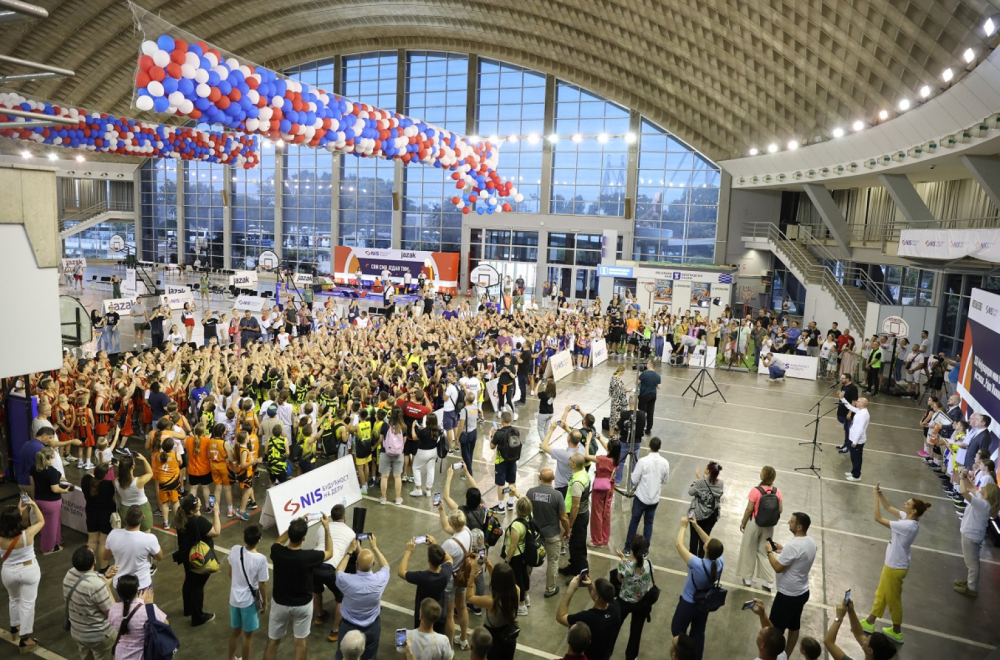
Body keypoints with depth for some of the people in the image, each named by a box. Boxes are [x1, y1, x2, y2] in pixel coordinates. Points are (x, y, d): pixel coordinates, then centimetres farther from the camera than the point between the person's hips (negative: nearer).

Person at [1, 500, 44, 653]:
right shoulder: (27, 534, -26)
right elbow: (41, 521, -7)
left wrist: (18, 510, 6)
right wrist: (34, 505, -1)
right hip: (29, 570, -3)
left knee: (14, 599, 28)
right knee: (27, 603, 8)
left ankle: (15, 627, 47)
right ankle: (24, 639, 13)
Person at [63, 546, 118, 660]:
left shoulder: (69, 574, -11)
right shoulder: (97, 584, -34)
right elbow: (111, 612, -21)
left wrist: (104, 577, 5)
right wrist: (107, 586, -14)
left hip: (76, 632, 7)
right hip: (98, 636, -7)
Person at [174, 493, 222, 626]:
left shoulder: (181, 518, -8)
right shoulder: (198, 521, -34)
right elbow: (216, 532, -27)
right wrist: (215, 513, -25)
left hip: (186, 555, 8)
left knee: (189, 581, 25)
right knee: (198, 585, 6)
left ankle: (188, 609, 45)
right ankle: (198, 617, 20)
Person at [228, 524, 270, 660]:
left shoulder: (234, 550, -12)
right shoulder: (260, 559, -25)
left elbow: (230, 573, 5)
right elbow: (262, 584, -16)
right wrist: (265, 603, 0)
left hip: (234, 598, 5)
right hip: (249, 601, -5)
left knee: (235, 631, 25)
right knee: (248, 635, 13)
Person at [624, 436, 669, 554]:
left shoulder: (643, 461, -19)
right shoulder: (665, 463, -8)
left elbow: (634, 480, -14)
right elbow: (665, 480, 5)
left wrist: (634, 469, 3)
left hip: (641, 497, -2)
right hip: (655, 499, 3)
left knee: (634, 521, 12)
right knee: (649, 523, 15)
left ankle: (628, 548, 19)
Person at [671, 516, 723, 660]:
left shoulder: (698, 564, -38)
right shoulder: (720, 562, -23)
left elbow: (679, 544, -32)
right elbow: (712, 545, -6)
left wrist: (683, 526, -17)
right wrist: (695, 526, -8)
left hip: (688, 603, -5)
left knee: (677, 630, 19)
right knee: (698, 633, 25)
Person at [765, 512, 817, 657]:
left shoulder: (793, 545, -30)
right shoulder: (811, 542, -1)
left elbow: (777, 568, -24)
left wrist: (770, 552, -10)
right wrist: (783, 551, 9)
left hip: (788, 595, -9)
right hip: (802, 592, 9)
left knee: (775, 629, 5)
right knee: (794, 627, 21)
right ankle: (786, 656, 34)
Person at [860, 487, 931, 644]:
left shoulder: (908, 525, -34)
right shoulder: (908, 518, -7)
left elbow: (878, 519, -31)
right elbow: (889, 508, 7)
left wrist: (876, 498, -24)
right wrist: (880, 494, -7)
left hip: (896, 567, -10)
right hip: (892, 564, 10)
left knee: (893, 599, 11)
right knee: (881, 594, 22)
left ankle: (897, 632, 31)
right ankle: (869, 623, 38)